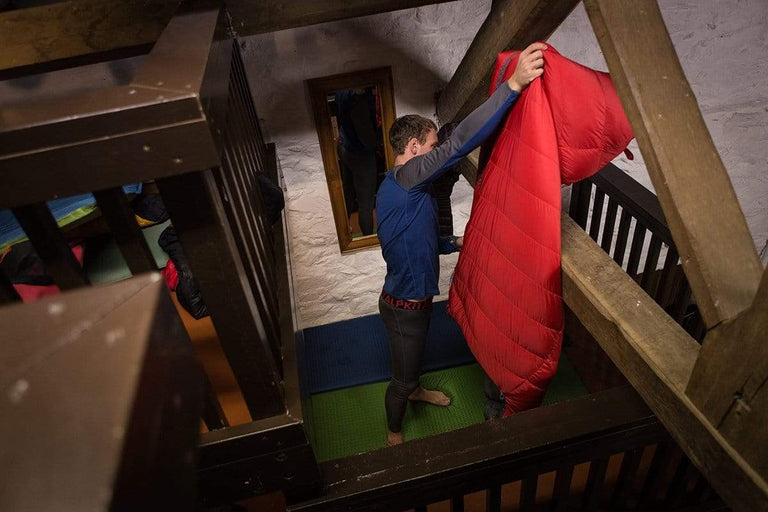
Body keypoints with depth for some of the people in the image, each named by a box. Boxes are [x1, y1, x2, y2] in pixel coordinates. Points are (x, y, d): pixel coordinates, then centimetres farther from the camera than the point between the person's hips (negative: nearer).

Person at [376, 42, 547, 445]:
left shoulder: (402, 188, 6)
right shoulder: (405, 177, -26)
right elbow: (460, 142, -41)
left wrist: (456, 243, 8)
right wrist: (513, 84, -45)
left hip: (415, 297, 9)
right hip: (404, 306, -9)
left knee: (412, 360, 35)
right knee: (403, 377, 14)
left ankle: (414, 389, 63)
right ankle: (394, 433, 39)